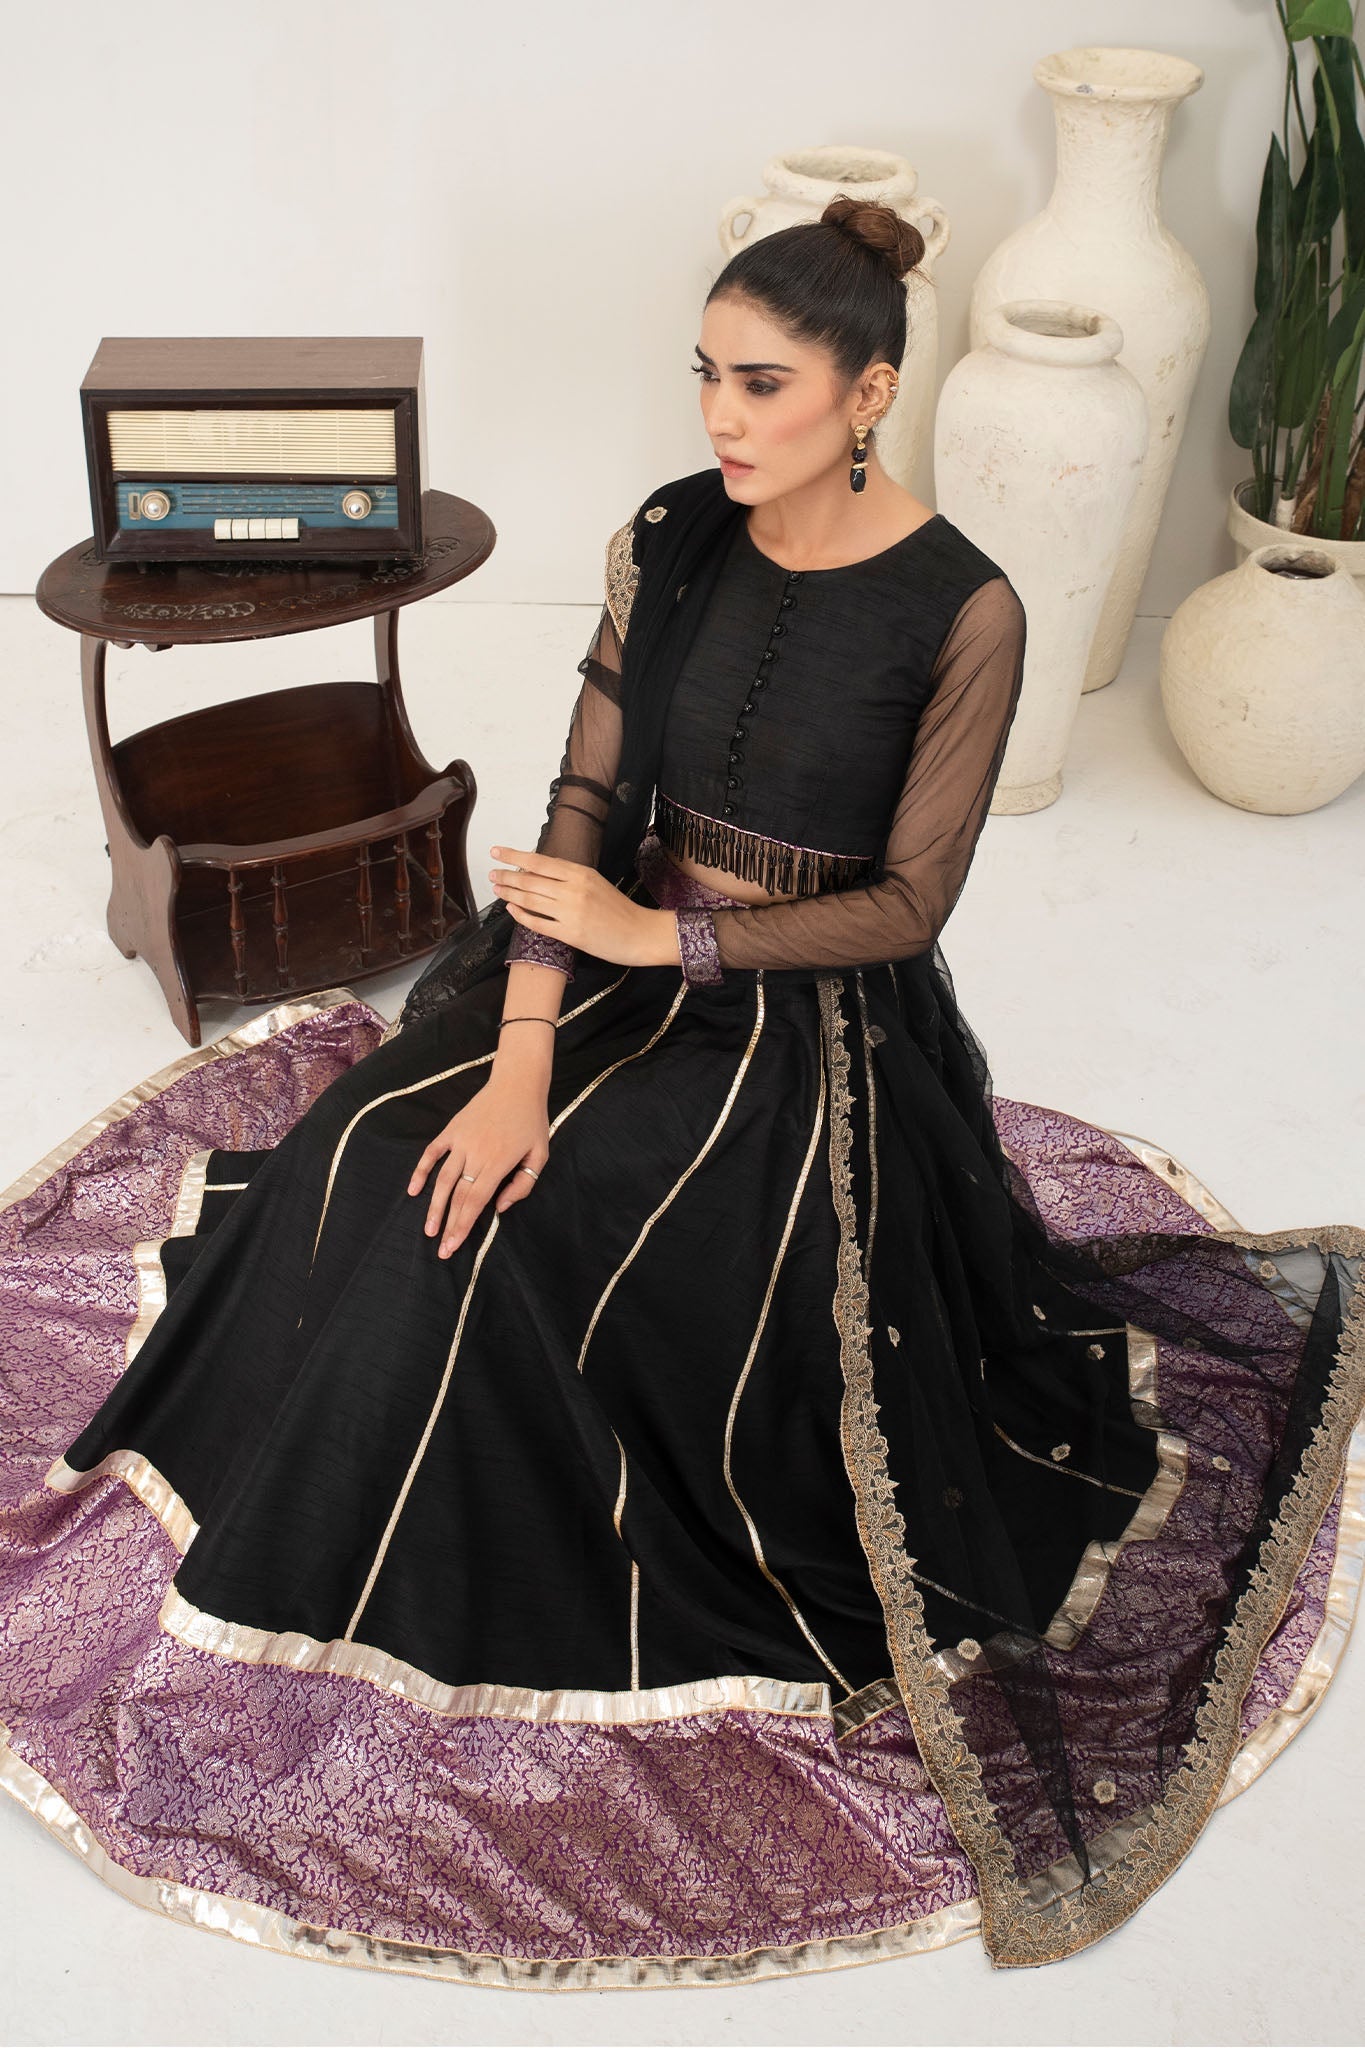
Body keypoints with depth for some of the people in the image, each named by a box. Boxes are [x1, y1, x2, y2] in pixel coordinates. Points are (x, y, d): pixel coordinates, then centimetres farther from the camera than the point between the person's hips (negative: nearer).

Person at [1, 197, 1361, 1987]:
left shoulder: (963, 611, -14)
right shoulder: (664, 541, -2)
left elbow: (908, 904, -13)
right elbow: (586, 799, -6)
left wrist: (661, 936, -19)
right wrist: (521, 1060, -16)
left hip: (819, 1018, -5)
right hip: (620, 962, 5)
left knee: (504, 1243, -21)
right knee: (396, 1172, -15)